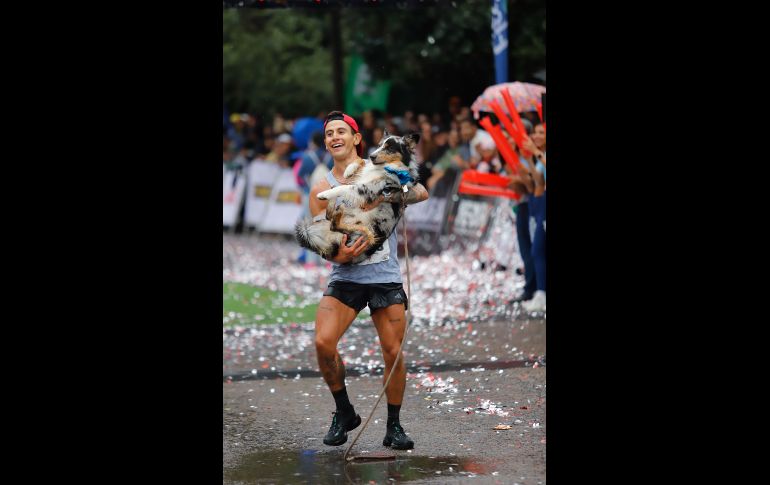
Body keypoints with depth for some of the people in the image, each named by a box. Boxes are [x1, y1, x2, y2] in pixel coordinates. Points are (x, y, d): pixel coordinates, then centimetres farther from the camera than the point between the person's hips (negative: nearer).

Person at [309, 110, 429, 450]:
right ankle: (344, 413, 2)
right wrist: (339, 255, -19)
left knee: (393, 353, -3)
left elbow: (421, 193, -3)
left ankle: (394, 426, 13)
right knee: (323, 342, -18)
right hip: (345, 278, 0)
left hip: (386, 278, 0)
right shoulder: (321, 190, 5)